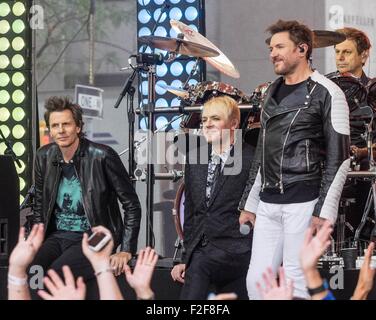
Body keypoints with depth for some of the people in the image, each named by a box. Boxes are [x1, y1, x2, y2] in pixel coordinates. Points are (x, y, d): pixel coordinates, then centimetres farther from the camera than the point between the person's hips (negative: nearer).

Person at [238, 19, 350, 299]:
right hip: (268, 206, 7)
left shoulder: (327, 94, -5)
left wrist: (325, 211, -14)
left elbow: (339, 158, -9)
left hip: (303, 204, -7)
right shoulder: (272, 93, 17)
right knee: (256, 281, 3)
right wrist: (249, 203, 18)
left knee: (297, 285, -7)